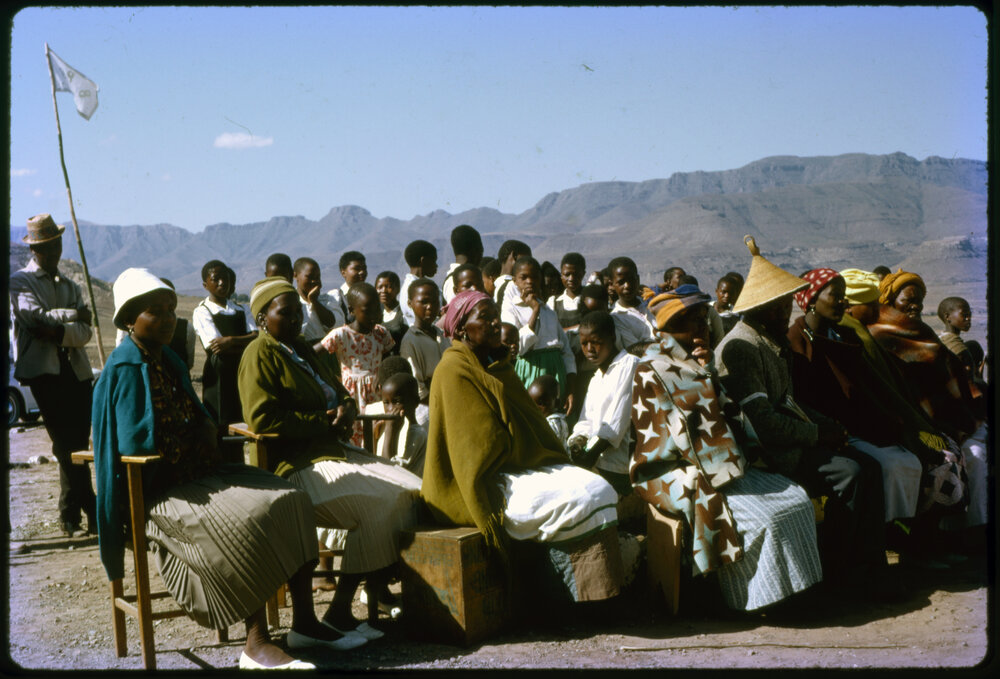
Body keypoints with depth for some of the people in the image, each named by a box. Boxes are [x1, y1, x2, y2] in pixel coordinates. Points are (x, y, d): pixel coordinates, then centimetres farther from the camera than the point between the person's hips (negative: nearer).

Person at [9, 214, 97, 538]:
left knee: (77, 445, 2)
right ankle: (88, 509, -3)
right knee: (68, 447, -9)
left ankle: (71, 516, 11)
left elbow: (85, 333, 5)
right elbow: (36, 316, -13)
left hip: (76, 369, 5)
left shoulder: (70, 286, 21)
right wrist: (74, 315, -2)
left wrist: (58, 331, -14)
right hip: (44, 370, -5)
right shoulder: (20, 282, 6)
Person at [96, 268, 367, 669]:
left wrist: (206, 431, 0)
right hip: (158, 490, -9)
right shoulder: (126, 369, -12)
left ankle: (304, 623, -8)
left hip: (197, 472, 9)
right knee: (250, 517, -31)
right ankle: (256, 645, -28)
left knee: (290, 500, -9)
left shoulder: (168, 361, 16)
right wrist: (195, 445, -5)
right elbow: (137, 442, -20)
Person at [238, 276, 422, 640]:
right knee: (376, 503, -27)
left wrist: (345, 408, 2)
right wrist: (325, 422, -13)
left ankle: (385, 584, -10)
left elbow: (339, 392, 27)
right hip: (296, 465, -9)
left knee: (410, 489, -10)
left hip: (334, 451, 9)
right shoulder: (260, 354, -5)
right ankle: (339, 611, -19)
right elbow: (262, 418, -17)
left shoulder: (302, 350, 22)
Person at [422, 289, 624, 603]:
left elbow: (531, 427, 22)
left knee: (601, 489, -12)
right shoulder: (454, 371, -8)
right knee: (580, 499, -24)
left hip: (524, 468, 9)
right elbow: (476, 447, -14)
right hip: (485, 488, -9)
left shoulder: (496, 366, 20)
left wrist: (556, 465, 9)